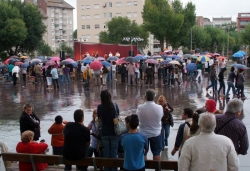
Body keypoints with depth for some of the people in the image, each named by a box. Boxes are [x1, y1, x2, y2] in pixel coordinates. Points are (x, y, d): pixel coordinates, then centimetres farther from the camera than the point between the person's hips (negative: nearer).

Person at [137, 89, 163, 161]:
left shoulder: (140, 107, -19)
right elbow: (161, 117, 0)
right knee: (156, 153, 14)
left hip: (143, 133, 0)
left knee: (143, 153, 14)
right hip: (156, 133, 0)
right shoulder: (159, 107, -18)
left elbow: (137, 117, -2)